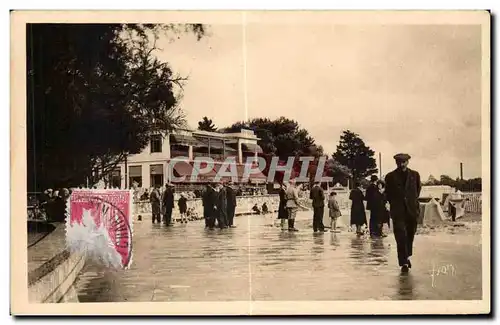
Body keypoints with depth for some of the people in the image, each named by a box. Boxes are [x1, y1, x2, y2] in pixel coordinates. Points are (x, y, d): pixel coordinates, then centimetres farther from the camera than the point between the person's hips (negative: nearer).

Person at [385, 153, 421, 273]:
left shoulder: (415, 175, 6)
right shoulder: (390, 177, 1)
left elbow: (418, 188, 19)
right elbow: (387, 193, 11)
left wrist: (413, 200, 14)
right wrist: (394, 203, 7)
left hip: (412, 210, 3)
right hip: (398, 211, -2)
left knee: (410, 235, 12)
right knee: (401, 237, -10)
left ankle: (407, 257, 34)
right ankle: (404, 263, -8)